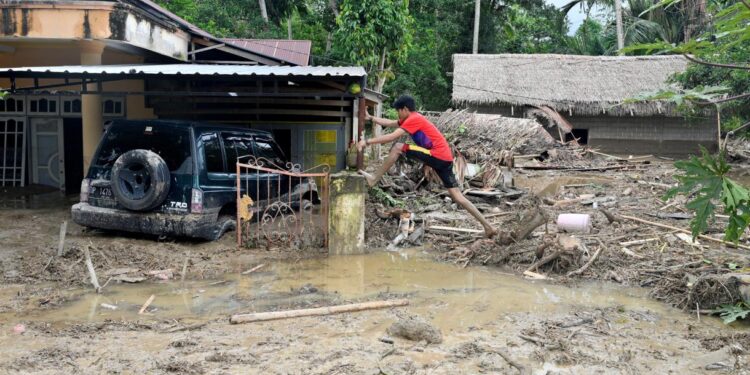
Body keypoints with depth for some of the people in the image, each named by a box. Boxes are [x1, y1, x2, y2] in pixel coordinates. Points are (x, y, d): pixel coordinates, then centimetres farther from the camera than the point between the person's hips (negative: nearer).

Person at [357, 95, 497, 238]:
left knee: (398, 148, -9)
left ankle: (374, 179, -5)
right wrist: (370, 118, 27)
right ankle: (487, 226, 5)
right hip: (444, 158, 10)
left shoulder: (413, 119, -7)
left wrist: (367, 142, -10)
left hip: (437, 156, -10)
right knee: (457, 196, 7)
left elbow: (392, 137, -14)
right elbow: (389, 123, 28)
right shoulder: (413, 119, 21)